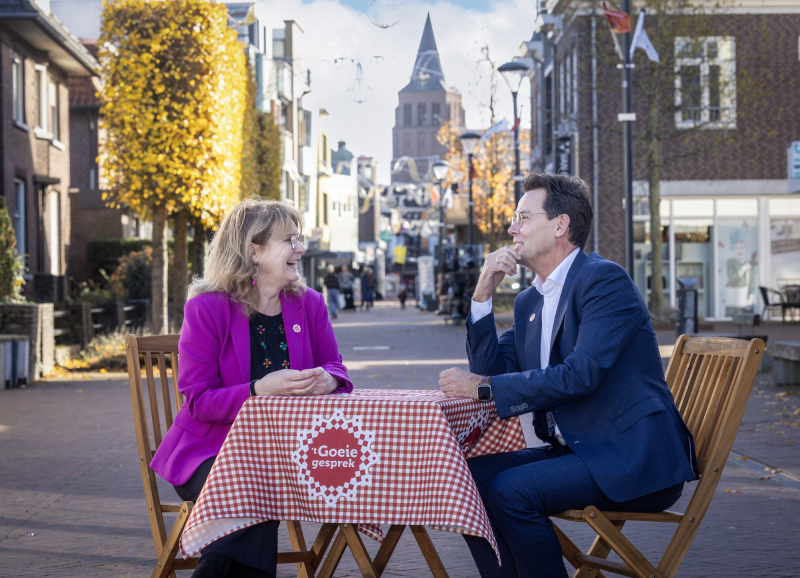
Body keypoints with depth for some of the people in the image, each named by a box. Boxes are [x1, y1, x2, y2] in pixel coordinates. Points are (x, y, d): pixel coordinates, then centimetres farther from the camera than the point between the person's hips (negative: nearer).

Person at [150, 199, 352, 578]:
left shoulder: (309, 305, 8)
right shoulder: (206, 309, -7)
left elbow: (335, 366, 10)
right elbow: (198, 400, -12)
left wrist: (327, 380, -17)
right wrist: (261, 389, -28)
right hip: (209, 451, -4)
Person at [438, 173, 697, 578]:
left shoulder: (605, 280, -12)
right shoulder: (529, 301, 16)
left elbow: (581, 375, -23)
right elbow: (490, 369, 11)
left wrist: (483, 389, -19)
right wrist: (483, 293, 3)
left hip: (632, 460, -8)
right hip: (575, 451, 9)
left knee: (512, 490, -25)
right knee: (471, 476, -8)